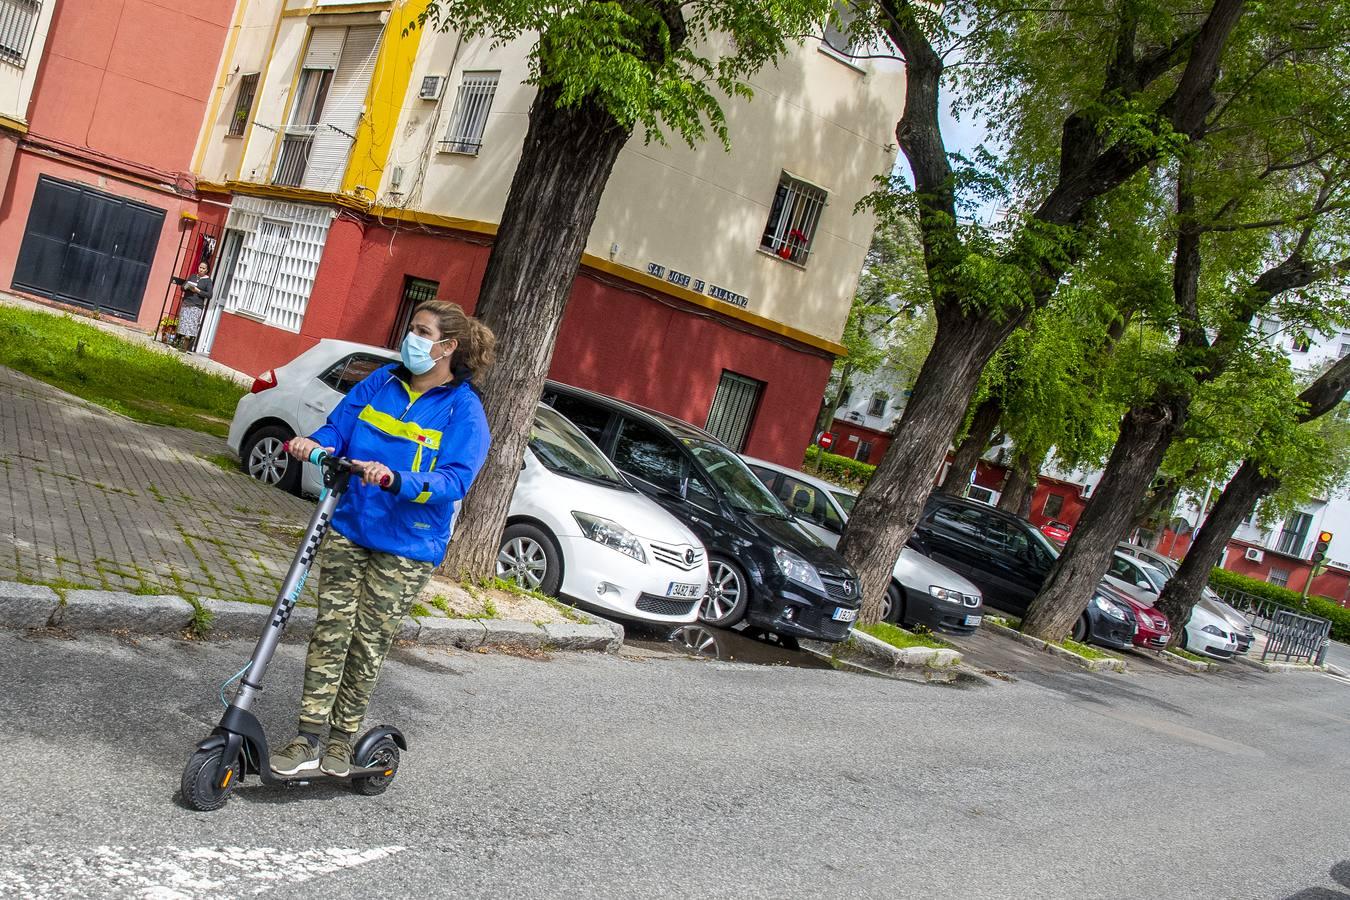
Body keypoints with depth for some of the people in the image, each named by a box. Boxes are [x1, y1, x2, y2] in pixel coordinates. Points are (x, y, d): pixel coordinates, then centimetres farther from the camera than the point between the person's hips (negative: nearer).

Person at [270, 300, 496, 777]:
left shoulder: (464, 411, -10)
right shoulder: (382, 381, 5)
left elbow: (456, 479, -20)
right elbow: (339, 427, 8)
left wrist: (396, 480, -35)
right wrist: (315, 444, -15)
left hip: (406, 547, -3)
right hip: (347, 528, 4)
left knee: (369, 643, 5)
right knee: (330, 631, 2)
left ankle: (341, 739, 23)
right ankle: (308, 739, 9)